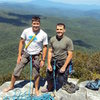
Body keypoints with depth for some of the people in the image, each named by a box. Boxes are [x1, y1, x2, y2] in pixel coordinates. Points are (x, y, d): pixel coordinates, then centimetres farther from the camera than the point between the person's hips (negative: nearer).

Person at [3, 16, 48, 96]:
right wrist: (19, 55, -2)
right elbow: (21, 42, -1)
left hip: (36, 56, -1)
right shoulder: (26, 31, -11)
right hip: (25, 54, 2)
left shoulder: (44, 35, -14)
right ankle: (11, 86, 30)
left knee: (36, 74, 9)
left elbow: (45, 47, -6)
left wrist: (43, 60, -7)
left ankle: (36, 89, 32)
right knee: (16, 71, 6)